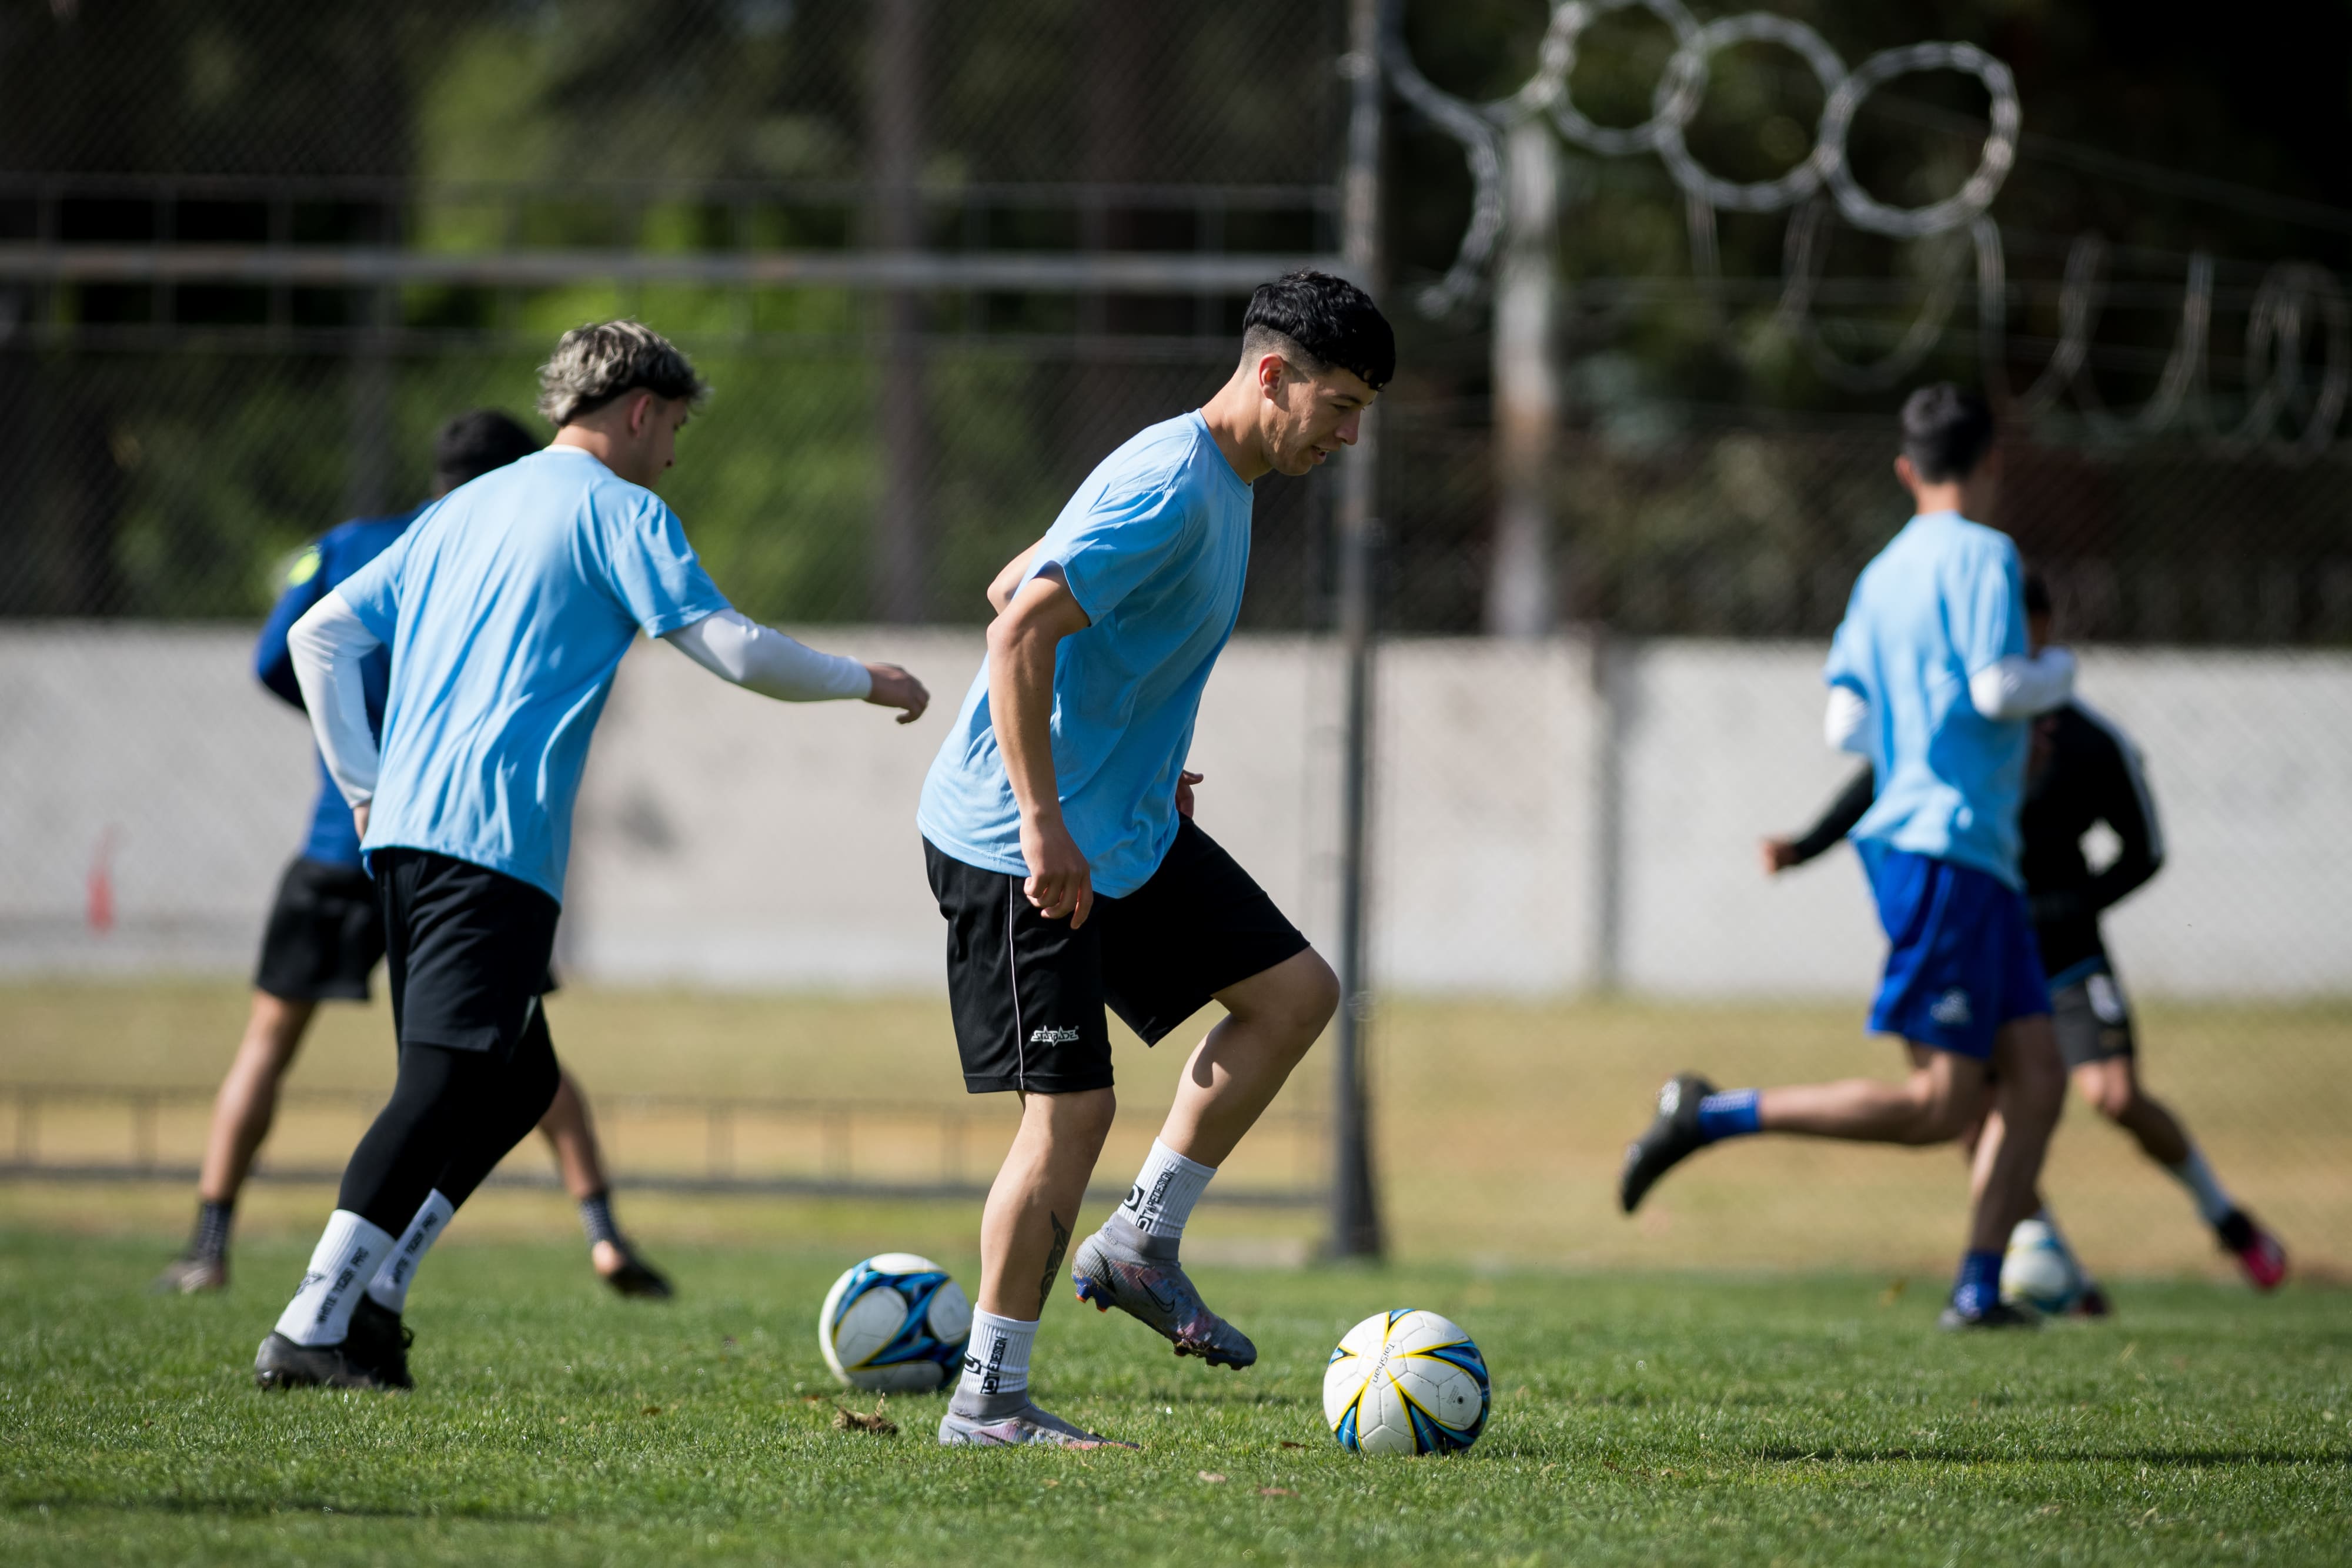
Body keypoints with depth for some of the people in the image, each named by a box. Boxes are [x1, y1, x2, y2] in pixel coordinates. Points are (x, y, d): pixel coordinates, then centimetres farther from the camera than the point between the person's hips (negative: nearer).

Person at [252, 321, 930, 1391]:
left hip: (406, 831, 8)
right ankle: (314, 1327, -21)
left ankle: (372, 1292, 5)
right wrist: (867, 683, 11)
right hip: (496, 839, -8)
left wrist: (366, 790, 20)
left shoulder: (462, 510, 25)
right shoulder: (617, 510, 2)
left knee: (516, 1081, 16)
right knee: (450, 1082, -13)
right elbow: (734, 650, -4)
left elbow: (318, 636, 22)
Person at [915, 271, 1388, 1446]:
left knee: (1295, 991, 6)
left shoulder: (1223, 485, 11)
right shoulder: (1169, 490, -21)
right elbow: (1021, 632, -30)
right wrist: (1042, 827, -30)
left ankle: (1142, 1242, 10)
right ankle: (988, 1400, 1)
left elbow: (1014, 589, 22)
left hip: (1125, 826, 10)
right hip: (1016, 847, -10)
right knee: (1071, 1109, -8)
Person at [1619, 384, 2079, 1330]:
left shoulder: (1881, 577, 14)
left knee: (2035, 1075, 7)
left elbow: (1846, 726, 10)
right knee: (1940, 1105, -11)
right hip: (1947, 850, -9)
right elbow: (1997, 686, -20)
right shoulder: (1982, 555, -9)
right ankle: (1711, 1116, -12)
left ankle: (1979, 1290, 4)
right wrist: (2058, 674, 0)